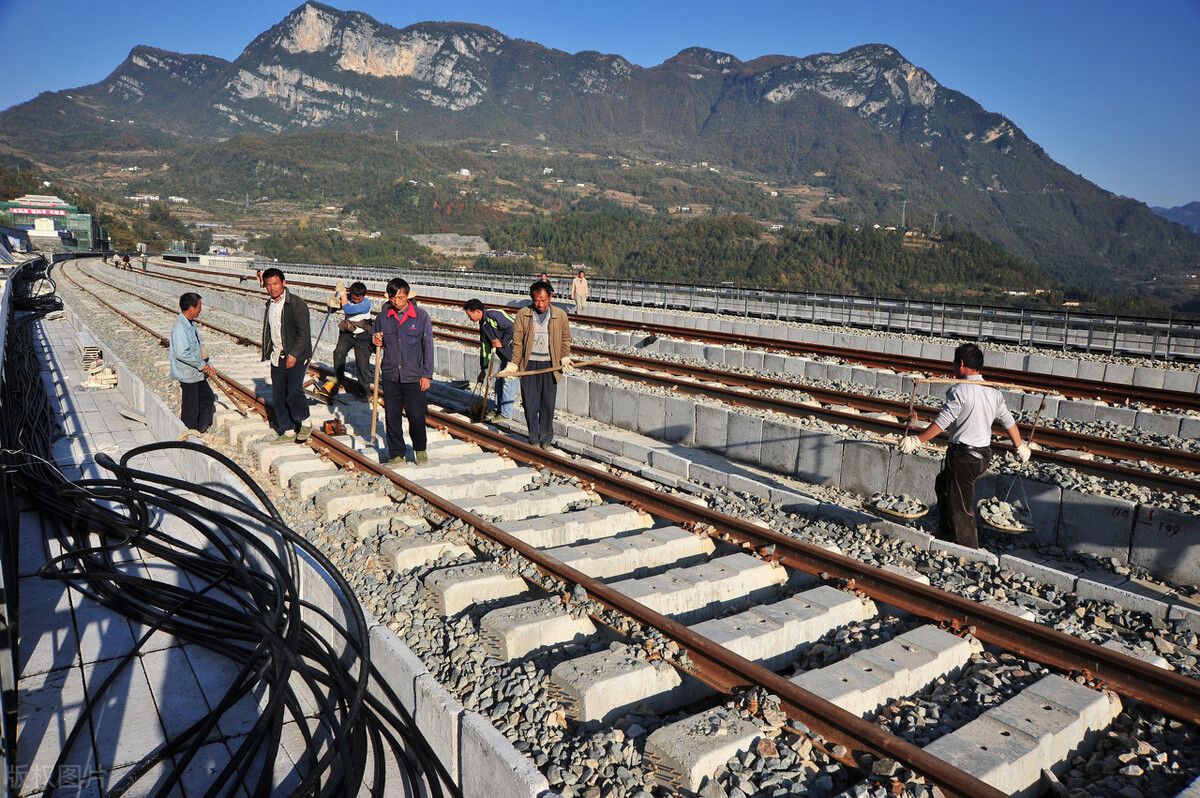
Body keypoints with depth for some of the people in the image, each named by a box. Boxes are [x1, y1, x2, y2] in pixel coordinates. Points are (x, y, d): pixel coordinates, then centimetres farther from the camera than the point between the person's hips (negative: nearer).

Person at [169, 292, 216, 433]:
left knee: (208, 399, 18)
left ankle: (201, 431, 32)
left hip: (198, 373, 10)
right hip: (187, 375, -10)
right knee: (191, 409, 1)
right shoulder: (179, 327, -21)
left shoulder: (191, 324, 11)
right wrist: (201, 365, -19)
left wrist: (207, 366, 12)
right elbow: (181, 353, -29)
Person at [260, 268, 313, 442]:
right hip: (277, 356, 7)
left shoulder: (297, 304, -11)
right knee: (278, 395, 6)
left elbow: (304, 333, -14)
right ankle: (287, 430, 18)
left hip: (296, 356, -7)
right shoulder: (270, 304, 12)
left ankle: (305, 424, 3)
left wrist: (294, 355, -18)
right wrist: (268, 353, 16)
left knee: (294, 392, -19)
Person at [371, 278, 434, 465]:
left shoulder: (421, 316, -2)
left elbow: (428, 346, 0)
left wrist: (427, 375, -4)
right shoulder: (383, 316, 6)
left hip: (414, 377, -3)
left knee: (416, 416, -1)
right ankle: (396, 454, 17)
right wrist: (375, 341, -6)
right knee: (392, 416, 5)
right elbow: (374, 338, 19)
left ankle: (420, 449, 23)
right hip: (390, 376, 3)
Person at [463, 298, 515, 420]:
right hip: (506, 354, 10)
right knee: (499, 380, 13)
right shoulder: (483, 324, 14)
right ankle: (498, 409, 26)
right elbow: (485, 346, 21)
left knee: (508, 381, -6)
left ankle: (506, 413, 2)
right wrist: (483, 369, 24)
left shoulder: (494, 315, -18)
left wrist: (502, 342, -19)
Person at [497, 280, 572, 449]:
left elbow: (566, 339, 13)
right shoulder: (522, 314, 2)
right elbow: (517, 342, 3)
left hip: (550, 366, 0)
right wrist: (513, 365, -2)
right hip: (529, 365, 0)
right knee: (530, 404, 1)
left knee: (548, 404, 3)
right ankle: (534, 438, 14)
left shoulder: (560, 315, 4)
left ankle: (546, 439, 17)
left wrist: (565, 358, -2)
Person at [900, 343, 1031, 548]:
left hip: (963, 456, -9)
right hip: (985, 454, 9)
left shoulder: (961, 390, -16)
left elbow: (942, 422, -21)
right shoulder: (993, 392, 8)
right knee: (943, 484, 27)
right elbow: (1008, 421, 18)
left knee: (961, 508, 1)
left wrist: (916, 441, -17)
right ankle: (945, 533, 35)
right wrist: (1020, 447, 31)